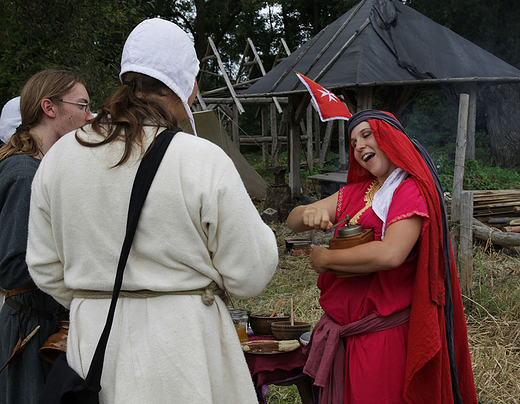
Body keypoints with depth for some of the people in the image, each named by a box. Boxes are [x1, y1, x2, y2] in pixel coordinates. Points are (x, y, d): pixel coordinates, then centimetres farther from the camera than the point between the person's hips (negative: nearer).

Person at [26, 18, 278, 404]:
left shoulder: (60, 156, 0)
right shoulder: (204, 160, -16)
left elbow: (46, 269, 7)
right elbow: (249, 277, -11)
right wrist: (258, 226, 9)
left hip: (90, 342, 4)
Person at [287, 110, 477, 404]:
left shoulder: (411, 191, -11)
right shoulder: (354, 193, 12)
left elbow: (391, 254, -27)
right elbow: (293, 222, 10)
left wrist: (325, 260, -15)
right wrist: (309, 214, -14)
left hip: (383, 332, -7)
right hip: (341, 329, 7)